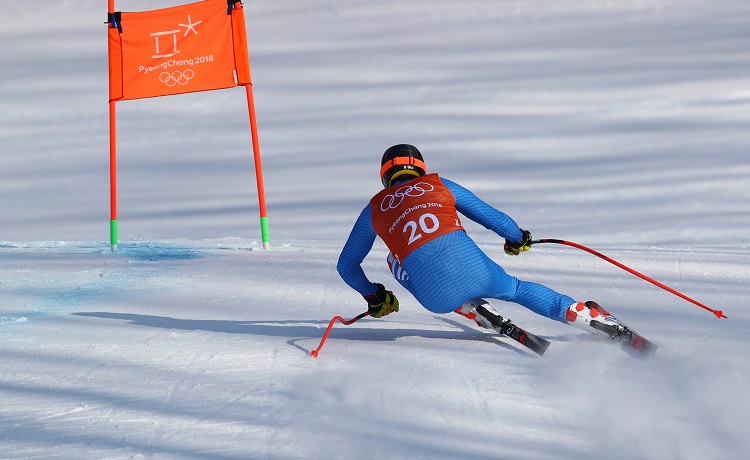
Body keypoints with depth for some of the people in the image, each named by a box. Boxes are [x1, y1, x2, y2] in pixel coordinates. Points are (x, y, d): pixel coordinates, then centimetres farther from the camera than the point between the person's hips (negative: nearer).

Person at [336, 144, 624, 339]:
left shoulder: (374, 209, 23)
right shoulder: (440, 185, 23)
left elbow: (346, 265, 29)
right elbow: (492, 217, 23)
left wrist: (375, 297, 45)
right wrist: (518, 238, 44)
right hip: (469, 265, 1)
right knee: (517, 289, 29)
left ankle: (475, 311, 20)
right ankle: (597, 320, 20)